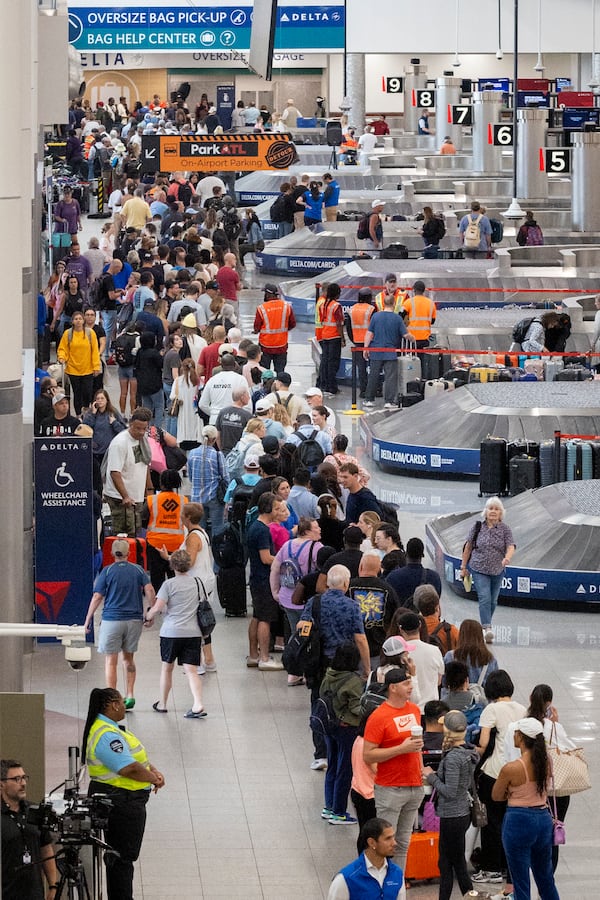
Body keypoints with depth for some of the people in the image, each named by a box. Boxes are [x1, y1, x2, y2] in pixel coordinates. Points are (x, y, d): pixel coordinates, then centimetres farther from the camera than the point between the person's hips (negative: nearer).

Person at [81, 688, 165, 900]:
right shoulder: (107, 736, -23)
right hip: (121, 801, -11)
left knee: (120, 856, 18)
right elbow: (130, 768, -28)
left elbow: (137, 756, 16)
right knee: (123, 857, -5)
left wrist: (154, 771, -1)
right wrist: (154, 779, -12)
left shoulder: (109, 729, 12)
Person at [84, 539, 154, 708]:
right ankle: (129, 696, 12)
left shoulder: (107, 571, -1)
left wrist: (88, 620, 4)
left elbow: (97, 597, -3)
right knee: (128, 658, 17)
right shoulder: (138, 570, 6)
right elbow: (149, 590, -5)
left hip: (112, 619, -3)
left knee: (111, 661, 1)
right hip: (134, 620, 3)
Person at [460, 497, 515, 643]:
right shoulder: (478, 527, -4)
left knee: (493, 600, 12)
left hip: (497, 570, 2)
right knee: (484, 598, -17)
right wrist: (463, 566, 5)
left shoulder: (505, 529, -4)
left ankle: (484, 625, 31)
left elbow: (511, 547, -15)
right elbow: (468, 547, 4)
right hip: (479, 569, -2)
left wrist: (507, 558, -37)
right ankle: (487, 628, -27)